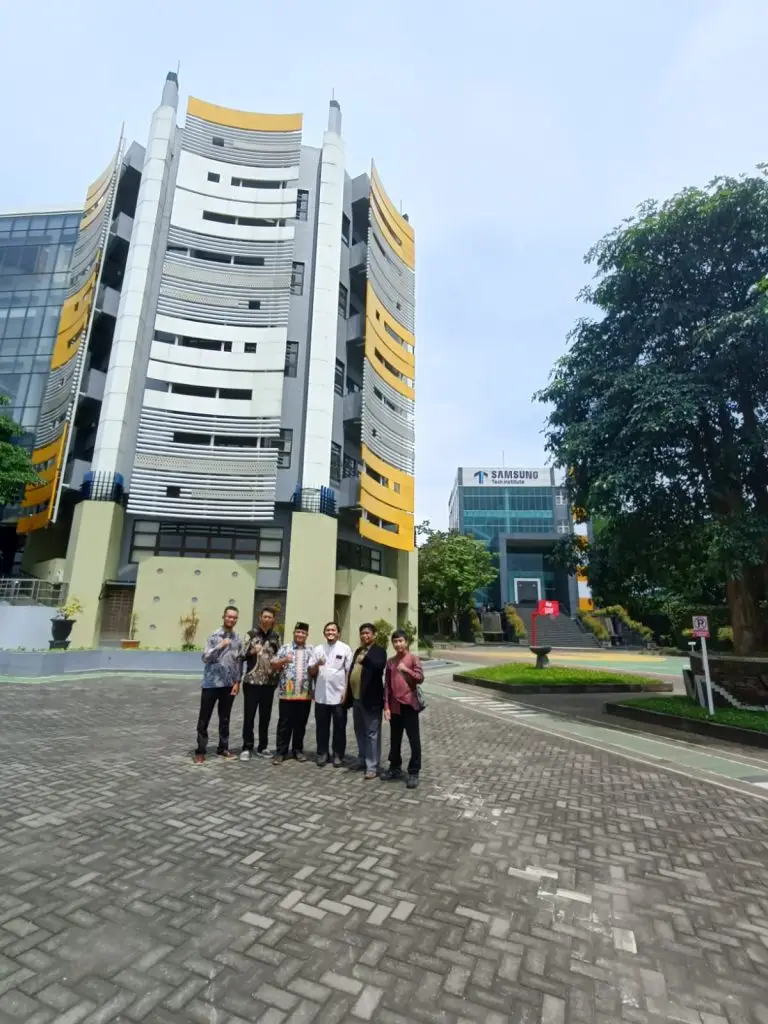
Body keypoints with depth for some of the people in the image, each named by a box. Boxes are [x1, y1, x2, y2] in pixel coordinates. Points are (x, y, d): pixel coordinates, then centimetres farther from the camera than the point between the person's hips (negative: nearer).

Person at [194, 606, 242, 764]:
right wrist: (220, 646, -27)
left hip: (229, 685, 3)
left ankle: (223, 748, 25)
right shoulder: (214, 636, -6)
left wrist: (237, 682, -1)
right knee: (204, 719, 4)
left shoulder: (237, 639, 5)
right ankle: (200, 751, 14)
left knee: (225, 719, 13)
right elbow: (205, 658, -14)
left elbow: (238, 662, 6)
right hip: (211, 683, -3)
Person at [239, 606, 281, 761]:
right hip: (252, 681, -3)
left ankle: (262, 747, 22)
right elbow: (242, 655, -6)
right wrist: (252, 651, -24)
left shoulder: (276, 637, 7)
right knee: (249, 716, 3)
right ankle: (247, 748, 16)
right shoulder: (251, 634, -2)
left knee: (265, 716, 10)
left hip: (269, 682, 3)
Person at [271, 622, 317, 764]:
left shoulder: (311, 651, 7)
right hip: (287, 693, -1)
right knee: (284, 724, 4)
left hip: (305, 694, 2)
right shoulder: (285, 648, 5)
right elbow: (273, 666, 2)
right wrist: (283, 660, -17)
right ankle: (281, 752, 14)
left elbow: (312, 671, -2)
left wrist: (317, 665, -25)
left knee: (300, 724, 10)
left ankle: (298, 749, 24)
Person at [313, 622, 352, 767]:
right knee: (322, 726, 11)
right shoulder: (318, 649, 6)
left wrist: (346, 691, -8)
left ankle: (338, 755, 21)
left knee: (339, 727, 8)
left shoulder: (345, 649, -2)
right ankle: (322, 753, 24)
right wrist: (317, 664, -14)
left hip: (338, 694, -2)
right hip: (321, 695, 2)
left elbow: (349, 671, -2)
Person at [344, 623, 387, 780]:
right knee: (360, 732, 18)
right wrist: (348, 694, 15)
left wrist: (365, 659, -35)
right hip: (356, 698, 8)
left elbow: (380, 665, -28)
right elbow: (352, 671, 17)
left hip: (371, 699, -8)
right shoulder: (358, 651, 16)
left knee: (372, 733, -1)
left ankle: (372, 766, 6)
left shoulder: (379, 651, -7)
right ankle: (362, 760, 32)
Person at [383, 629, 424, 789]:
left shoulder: (413, 658, -4)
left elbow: (420, 678, -13)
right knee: (395, 739, 14)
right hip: (395, 706, 4)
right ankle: (395, 768, 29)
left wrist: (406, 669, -26)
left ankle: (414, 772, 11)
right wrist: (386, 706, 2)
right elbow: (387, 685, 7)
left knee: (414, 740, 0)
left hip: (409, 704, -4)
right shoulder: (390, 662, 8)